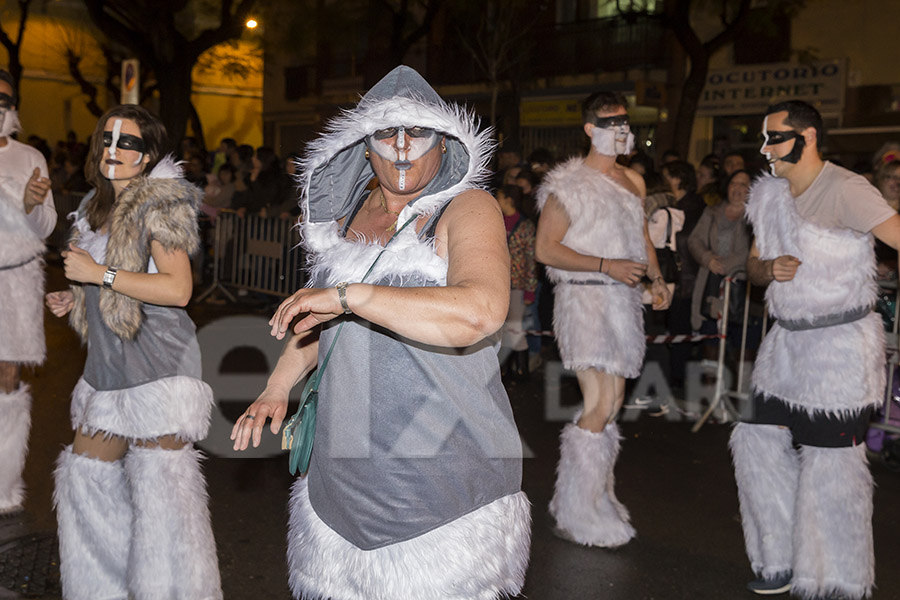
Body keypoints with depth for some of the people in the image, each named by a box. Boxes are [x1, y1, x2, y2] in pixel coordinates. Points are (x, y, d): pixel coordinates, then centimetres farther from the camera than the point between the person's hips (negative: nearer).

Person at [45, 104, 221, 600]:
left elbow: (177, 289, -20)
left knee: (160, 486, -5)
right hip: (108, 368, 9)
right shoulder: (96, 210, 16)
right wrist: (74, 299, 11)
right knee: (88, 476, 14)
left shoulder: (159, 206, -10)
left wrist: (99, 274, -17)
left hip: (156, 368, -9)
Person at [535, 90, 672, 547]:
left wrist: (655, 277, 9)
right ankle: (576, 516, -1)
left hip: (624, 299, 8)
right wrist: (606, 265, -19)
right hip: (585, 299, -7)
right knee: (600, 405, -13)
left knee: (613, 402, 9)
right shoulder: (569, 184, -7)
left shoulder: (634, 181, 16)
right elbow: (545, 248, -11)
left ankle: (595, 499, 22)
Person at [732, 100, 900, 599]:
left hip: (841, 343, -7)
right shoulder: (768, 194, 9)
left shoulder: (845, 190, -15)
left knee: (830, 463, -2)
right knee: (760, 444, 8)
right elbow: (753, 266, 16)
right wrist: (770, 268, -6)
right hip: (787, 342, 8)